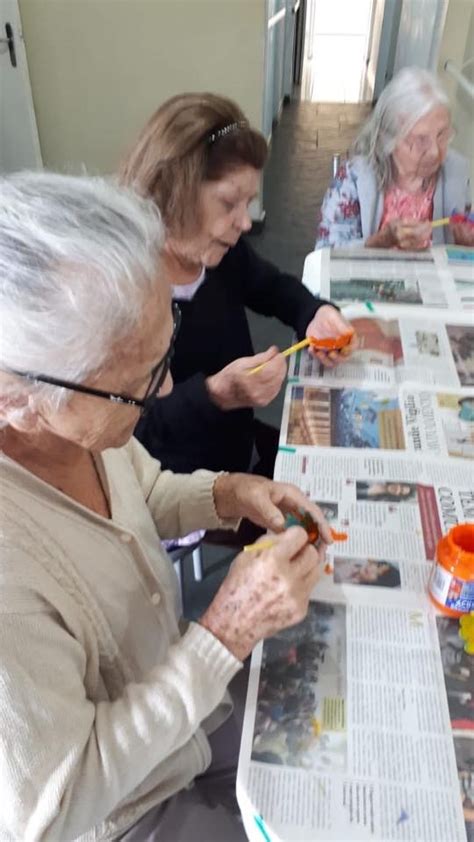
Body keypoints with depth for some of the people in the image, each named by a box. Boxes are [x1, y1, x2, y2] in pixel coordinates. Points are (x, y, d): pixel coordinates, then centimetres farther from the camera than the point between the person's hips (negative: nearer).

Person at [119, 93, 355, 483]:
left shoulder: (220, 250, -4)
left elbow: (273, 287, 18)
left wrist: (316, 313, -3)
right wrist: (215, 394, -36)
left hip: (242, 452, 8)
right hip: (172, 495, -7)